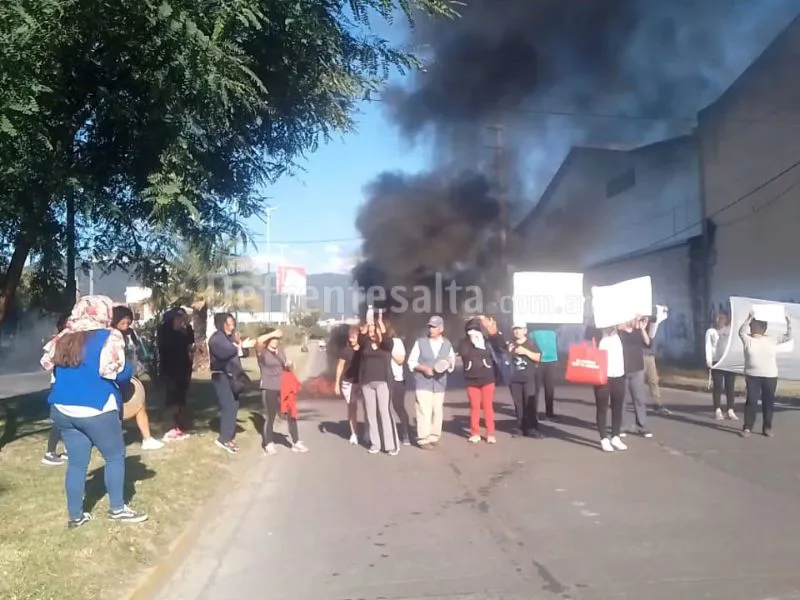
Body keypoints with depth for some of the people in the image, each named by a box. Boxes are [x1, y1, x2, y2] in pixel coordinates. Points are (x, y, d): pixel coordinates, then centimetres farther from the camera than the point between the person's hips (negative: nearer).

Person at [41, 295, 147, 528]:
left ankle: (75, 515, 20)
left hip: (63, 409, 6)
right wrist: (129, 370, 4)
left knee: (77, 462, 13)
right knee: (115, 456, 9)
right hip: (96, 409, -6)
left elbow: (48, 363, 16)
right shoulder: (109, 337, -11)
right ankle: (117, 509, 14)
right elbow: (120, 373, -17)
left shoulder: (64, 337, 9)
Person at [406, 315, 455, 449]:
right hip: (423, 383, -3)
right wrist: (424, 368, -14)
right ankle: (423, 439, 0)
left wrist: (449, 364, -11)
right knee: (424, 411, -8)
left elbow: (452, 366, 12)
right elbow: (411, 362, 1)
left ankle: (434, 437, 18)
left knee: (438, 411, 6)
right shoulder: (420, 342, -1)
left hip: (439, 384, 3)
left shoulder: (447, 345, 9)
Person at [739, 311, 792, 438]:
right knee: (751, 401, -3)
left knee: (768, 402, 8)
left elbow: (788, 337, 8)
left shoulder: (772, 340, 7)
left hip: (770, 377, 2)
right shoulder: (748, 340, 0)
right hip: (752, 376, -2)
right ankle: (747, 428, 1)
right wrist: (749, 318, -26)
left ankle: (767, 428, 19)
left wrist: (789, 323, -4)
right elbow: (741, 332, -18)